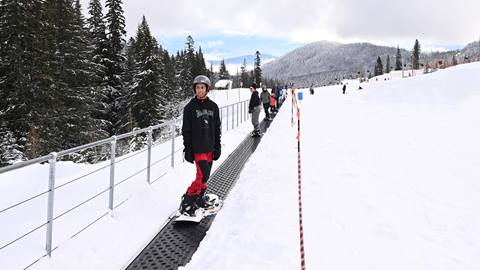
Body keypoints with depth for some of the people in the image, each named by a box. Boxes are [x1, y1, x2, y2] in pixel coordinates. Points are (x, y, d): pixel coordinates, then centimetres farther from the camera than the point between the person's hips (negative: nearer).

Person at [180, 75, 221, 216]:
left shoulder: (213, 106, 7)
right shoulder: (190, 107, -4)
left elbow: (217, 129, 11)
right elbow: (186, 131, -4)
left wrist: (217, 147, 8)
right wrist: (188, 150, -8)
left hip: (210, 148, 5)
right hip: (197, 148, -5)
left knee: (205, 176, 11)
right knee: (203, 176, -13)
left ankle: (198, 199, 28)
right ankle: (186, 202, 0)